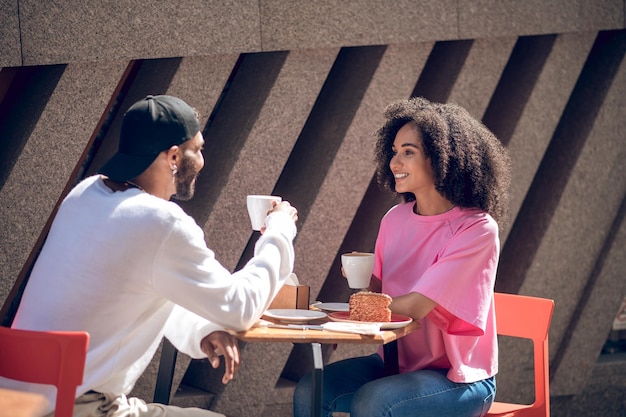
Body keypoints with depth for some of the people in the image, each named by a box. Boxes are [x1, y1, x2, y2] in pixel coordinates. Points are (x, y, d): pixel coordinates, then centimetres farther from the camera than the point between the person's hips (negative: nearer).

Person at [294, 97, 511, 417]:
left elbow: (413, 307, -23)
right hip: (398, 362, 6)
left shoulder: (477, 229, -18)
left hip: (459, 379, -6)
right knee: (310, 391, -14)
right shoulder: (395, 219, 3)